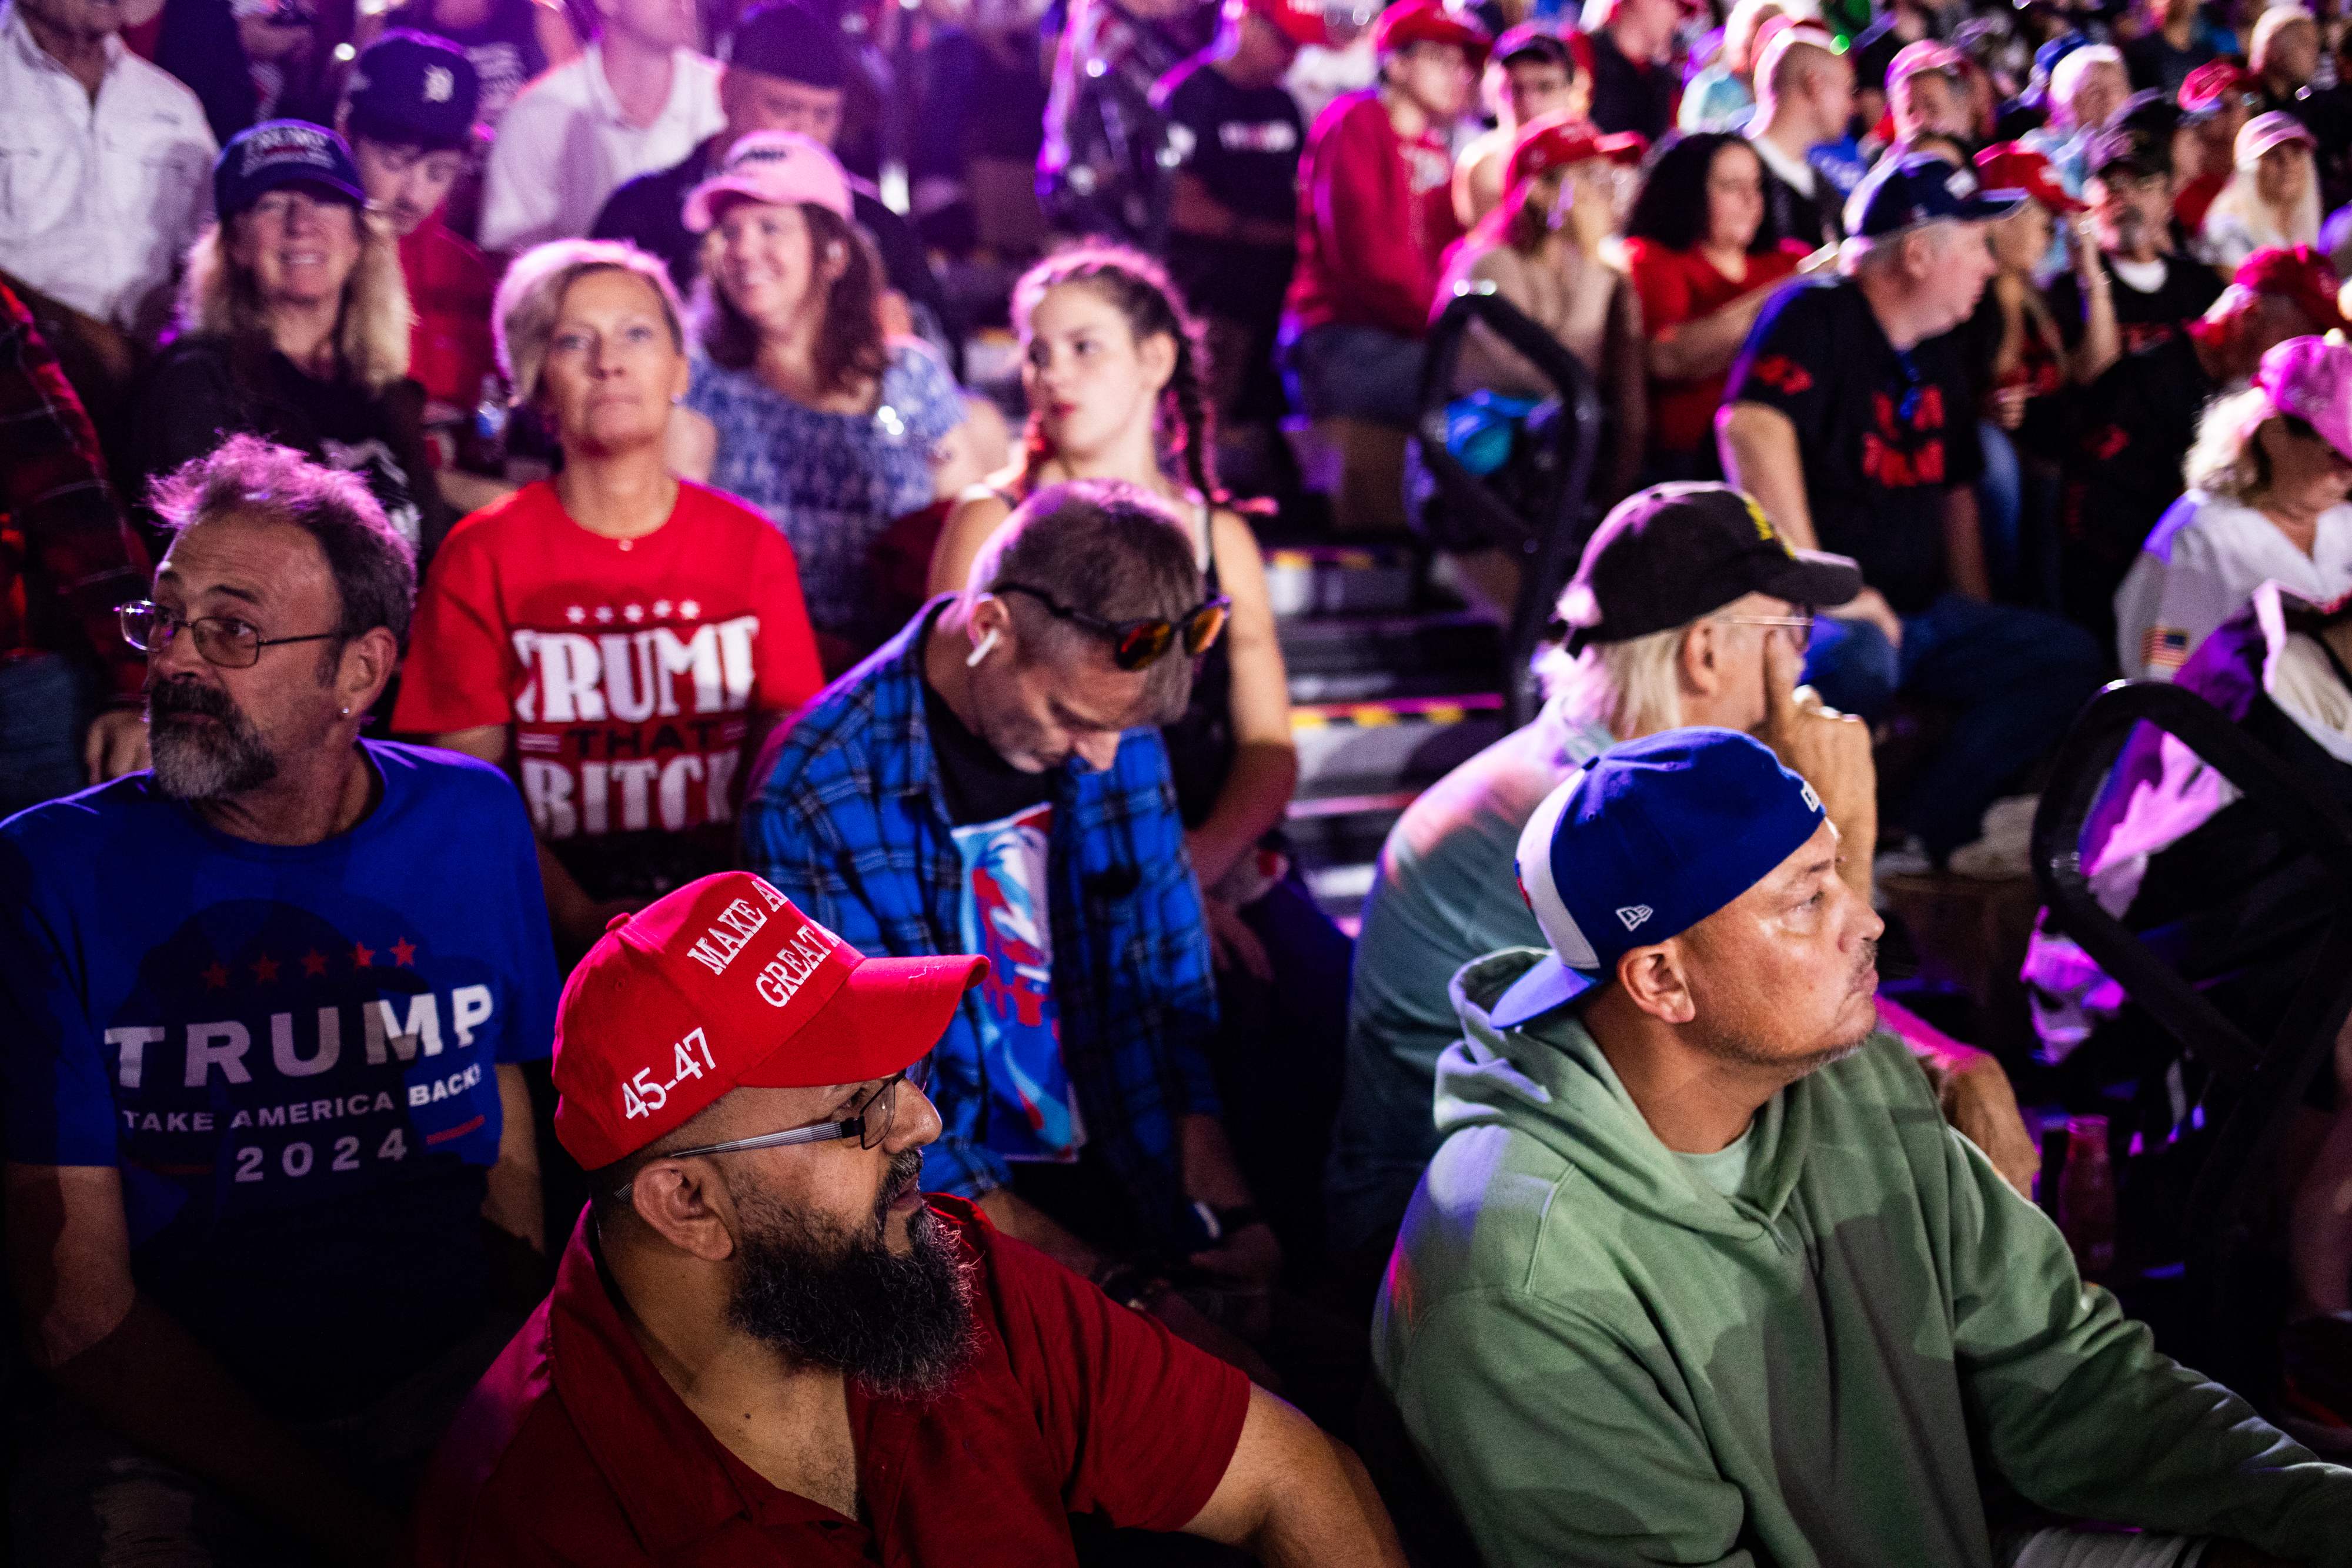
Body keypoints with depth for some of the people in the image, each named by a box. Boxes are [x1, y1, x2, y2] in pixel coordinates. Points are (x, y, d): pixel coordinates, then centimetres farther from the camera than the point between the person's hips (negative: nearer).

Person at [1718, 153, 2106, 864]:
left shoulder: (1937, 348, 17)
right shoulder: (1818, 316, -10)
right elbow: (1750, 426, -28)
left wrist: (1975, 618, 17)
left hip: (1916, 611, 9)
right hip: (1818, 615, -9)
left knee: (2068, 657, -6)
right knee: (1858, 658, -39)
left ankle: (1918, 841, -11)